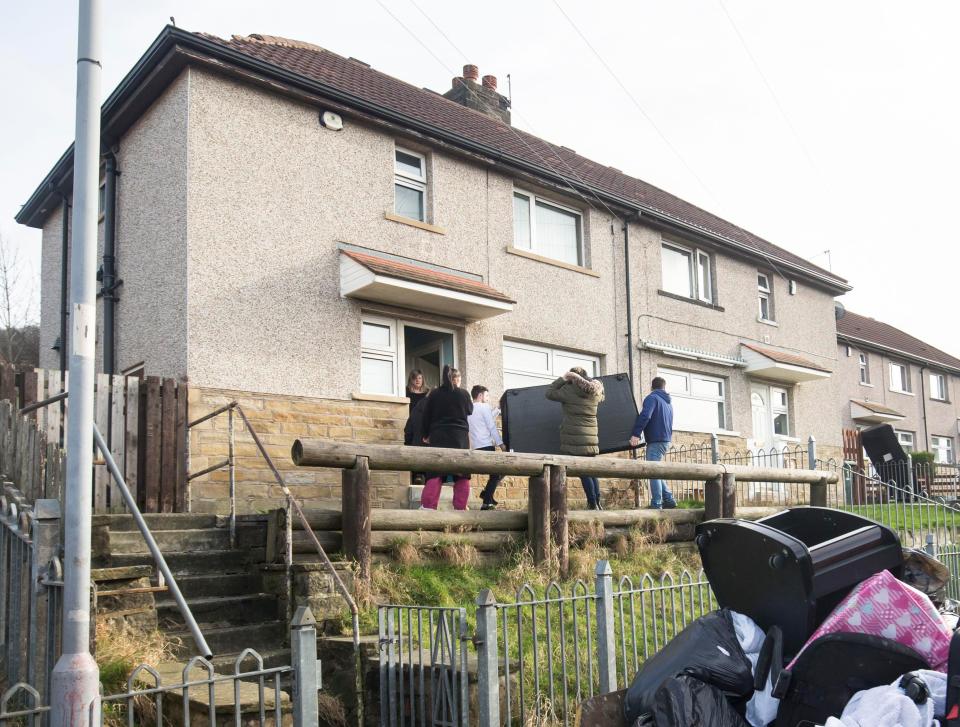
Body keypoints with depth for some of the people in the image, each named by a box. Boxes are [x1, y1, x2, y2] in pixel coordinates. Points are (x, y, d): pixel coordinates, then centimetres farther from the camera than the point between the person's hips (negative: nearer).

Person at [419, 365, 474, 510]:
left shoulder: (434, 394, 3)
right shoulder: (463, 394, 0)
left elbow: (426, 416, 6)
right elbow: (470, 410, 18)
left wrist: (427, 435, 19)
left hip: (438, 438, 1)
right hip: (460, 438, -1)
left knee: (435, 473, 1)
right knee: (462, 475, 6)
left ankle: (428, 506, -12)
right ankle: (460, 507, 1)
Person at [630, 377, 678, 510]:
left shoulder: (652, 398, -6)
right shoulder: (668, 403, 21)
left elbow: (645, 416, -22)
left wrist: (636, 434, -24)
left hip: (655, 441, -8)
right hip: (666, 440, 8)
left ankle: (656, 505, -11)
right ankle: (668, 499, 13)